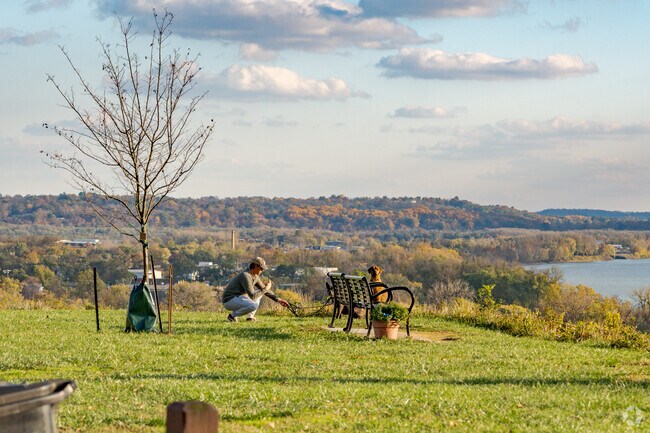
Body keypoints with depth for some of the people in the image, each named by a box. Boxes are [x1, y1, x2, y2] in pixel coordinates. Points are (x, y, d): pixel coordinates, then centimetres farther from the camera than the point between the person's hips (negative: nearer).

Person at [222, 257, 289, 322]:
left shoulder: (255, 276, 7)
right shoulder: (246, 276, -23)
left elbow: (265, 290, 16)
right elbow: (252, 296, -26)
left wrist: (278, 300, 7)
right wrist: (266, 288, -16)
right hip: (229, 300, -10)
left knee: (260, 292, 17)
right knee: (254, 305, -31)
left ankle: (250, 316, 7)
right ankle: (233, 315, -10)